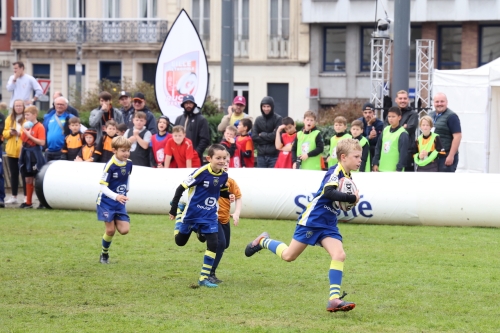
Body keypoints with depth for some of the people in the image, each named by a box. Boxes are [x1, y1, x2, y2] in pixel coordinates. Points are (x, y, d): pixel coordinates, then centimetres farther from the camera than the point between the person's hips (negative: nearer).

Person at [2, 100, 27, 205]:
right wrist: (10, 132, -10)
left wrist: (21, 133, -21)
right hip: (11, 151, 4)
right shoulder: (9, 118, 11)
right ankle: (14, 197, 15)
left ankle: (26, 196, 1)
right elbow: (4, 133, 10)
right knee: (14, 174, 9)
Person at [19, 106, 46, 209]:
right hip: (26, 154, 7)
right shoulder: (26, 126, 11)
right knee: (28, 179, 10)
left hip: (35, 155, -7)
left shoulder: (39, 127, -10)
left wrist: (30, 136, -19)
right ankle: (28, 202, 15)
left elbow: (42, 142, -18)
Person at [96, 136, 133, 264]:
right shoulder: (110, 166, -21)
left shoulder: (129, 163, -2)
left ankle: (114, 222, 27)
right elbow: (102, 186, -23)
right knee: (110, 230, -7)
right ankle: (104, 254, 15)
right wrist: (116, 196, -36)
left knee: (124, 230, -6)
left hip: (120, 202, 5)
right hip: (106, 202, -5)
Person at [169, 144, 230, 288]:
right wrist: (173, 209, -16)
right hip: (192, 214, -4)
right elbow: (181, 188, -19)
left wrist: (229, 196, -11)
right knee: (180, 241, 16)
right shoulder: (201, 172, -25)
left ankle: (204, 278, 0)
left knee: (213, 244, -10)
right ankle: (178, 221, 51)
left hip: (210, 216, 4)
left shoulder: (224, 175, -7)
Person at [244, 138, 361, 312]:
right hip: (312, 220, -7)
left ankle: (334, 299, -16)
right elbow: (328, 192, -37)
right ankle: (263, 241, 33)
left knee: (339, 255, -14)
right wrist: (352, 198, -36)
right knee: (288, 256, 4)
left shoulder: (347, 177, 8)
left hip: (329, 225, 7)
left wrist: (352, 199, -2)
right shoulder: (335, 172, -19)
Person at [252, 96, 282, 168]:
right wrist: (269, 138, -8)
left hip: (274, 155, -4)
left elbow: (276, 135, -12)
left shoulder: (278, 119, -4)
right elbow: (254, 136, 0)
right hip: (261, 154, 4)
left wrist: (262, 135, -2)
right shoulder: (258, 120, 8)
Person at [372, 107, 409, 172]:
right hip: (382, 169, 7)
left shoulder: (403, 134, -12)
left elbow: (403, 154, -15)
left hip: (394, 171, -7)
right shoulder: (385, 130, 10)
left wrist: (399, 169, -18)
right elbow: (378, 148, 15)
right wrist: (375, 163, 10)